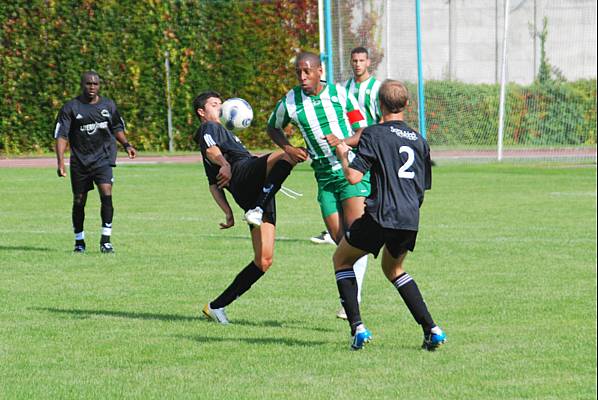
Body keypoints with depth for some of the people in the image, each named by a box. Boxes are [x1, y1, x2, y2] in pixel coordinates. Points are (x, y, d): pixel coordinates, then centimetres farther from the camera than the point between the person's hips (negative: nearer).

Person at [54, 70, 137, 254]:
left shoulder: (108, 105, 6)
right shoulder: (70, 108, -3)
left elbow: (117, 128, 23)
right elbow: (61, 136, -7)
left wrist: (126, 145, 8)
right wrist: (60, 162, -17)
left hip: (103, 159, 1)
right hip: (79, 161, 0)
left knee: (106, 195, -18)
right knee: (79, 202, 6)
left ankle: (106, 240, -13)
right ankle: (79, 242, 23)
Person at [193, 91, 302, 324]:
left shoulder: (223, 132, 43)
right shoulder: (208, 129, 18)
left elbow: (214, 184, 37)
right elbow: (211, 150, -6)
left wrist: (228, 212, 24)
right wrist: (224, 164, -27)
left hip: (257, 194, 8)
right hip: (243, 173, -8)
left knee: (264, 261, -1)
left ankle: (216, 306, 3)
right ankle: (257, 210, -45)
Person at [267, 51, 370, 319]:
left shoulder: (341, 94, -5)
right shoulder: (290, 102, 0)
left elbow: (363, 132, -1)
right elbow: (273, 128, 19)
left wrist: (343, 141, -22)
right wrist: (288, 149, 0)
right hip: (324, 176, 3)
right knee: (338, 236, -1)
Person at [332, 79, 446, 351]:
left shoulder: (373, 135, -4)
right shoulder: (418, 140, 14)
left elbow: (353, 177, -11)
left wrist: (343, 155, 8)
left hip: (381, 216, -6)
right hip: (410, 220, 6)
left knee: (341, 260, 17)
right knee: (393, 268, 29)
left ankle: (357, 327, 1)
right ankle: (431, 330, 16)